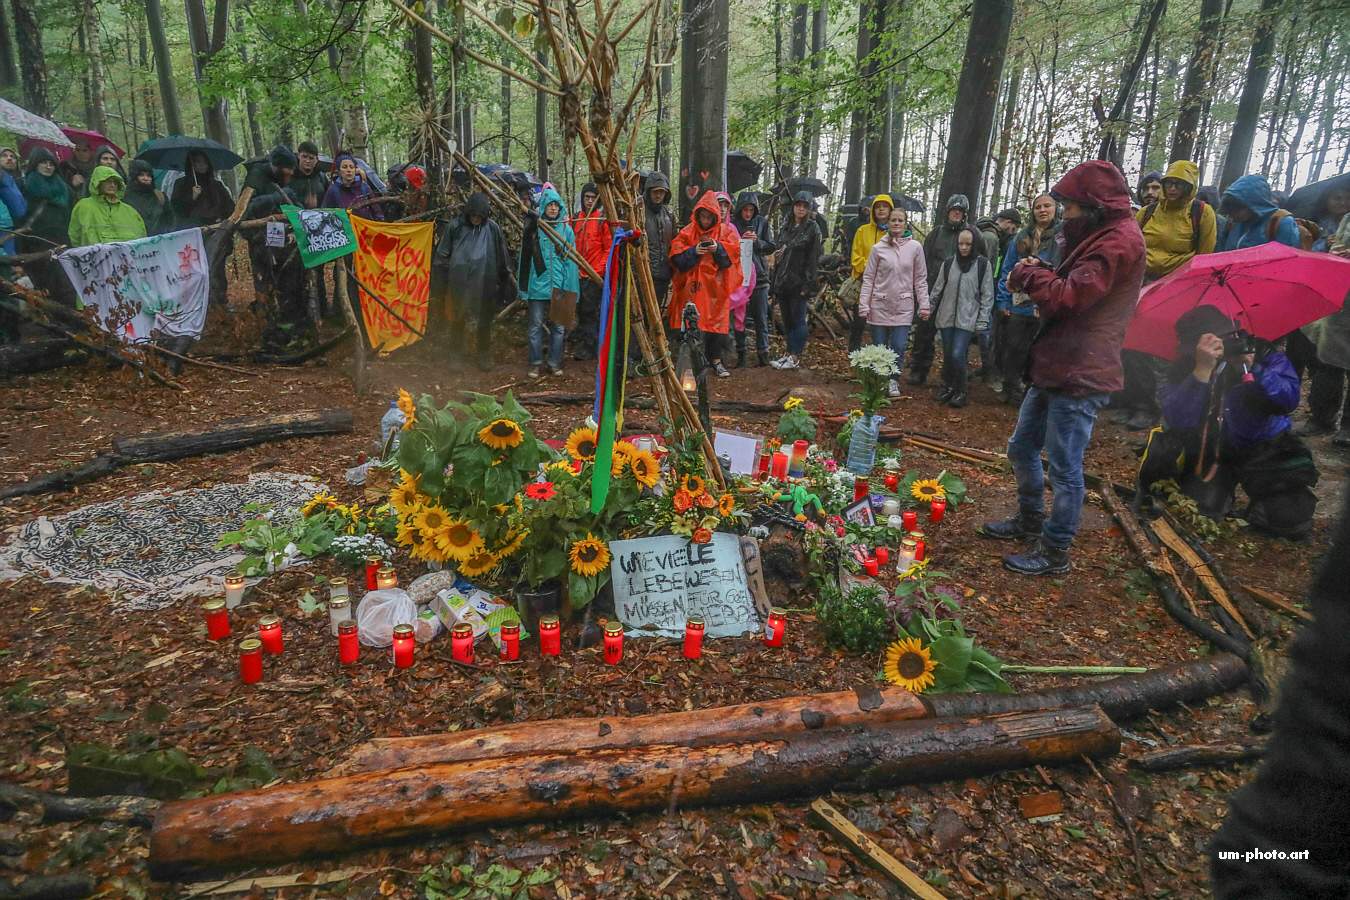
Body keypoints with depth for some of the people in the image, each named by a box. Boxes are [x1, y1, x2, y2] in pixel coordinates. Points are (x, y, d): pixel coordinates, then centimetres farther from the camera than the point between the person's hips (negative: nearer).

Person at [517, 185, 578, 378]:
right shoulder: (534, 227, 0)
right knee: (536, 325, 3)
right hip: (538, 284, -1)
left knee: (558, 326, 7)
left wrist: (570, 287, -2)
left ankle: (555, 362, 19)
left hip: (559, 285, 1)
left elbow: (571, 259, 5)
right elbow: (526, 255, 1)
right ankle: (536, 363, 14)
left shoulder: (566, 229, 5)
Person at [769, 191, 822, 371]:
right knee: (787, 320, 9)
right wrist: (775, 282, 12)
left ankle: (795, 358, 3)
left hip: (799, 282, -6)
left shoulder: (813, 228, -2)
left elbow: (814, 258, -9)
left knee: (799, 319, -2)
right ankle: (790, 354, 18)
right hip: (783, 281, 6)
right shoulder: (787, 227, 16)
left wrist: (808, 284, -17)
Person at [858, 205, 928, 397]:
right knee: (879, 347, 3)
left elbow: (920, 279, 5)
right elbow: (868, 278, 2)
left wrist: (923, 304, 0)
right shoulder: (878, 248, 1)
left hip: (904, 306, 0)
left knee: (899, 347, -6)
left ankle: (893, 380, 14)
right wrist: (864, 305, -4)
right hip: (880, 305, 0)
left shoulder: (915, 247, 2)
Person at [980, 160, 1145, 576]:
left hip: (1079, 377, -11)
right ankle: (1030, 520, 38)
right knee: (1022, 448, 20)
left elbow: (1070, 295, -23)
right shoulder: (1099, 236, 19)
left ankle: (1055, 552, 12)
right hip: (1054, 369, 11)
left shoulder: (1120, 241, -15)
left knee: (1064, 468, -1)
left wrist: (1028, 275, -7)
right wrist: (1041, 272, 3)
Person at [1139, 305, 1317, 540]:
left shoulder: (1265, 356, -12)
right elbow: (1176, 420, -28)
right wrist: (1203, 370, -36)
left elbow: (1289, 400, -24)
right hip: (1210, 451, 0)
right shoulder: (1183, 371, -12)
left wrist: (1253, 369, -36)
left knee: (1291, 520, -13)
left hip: (1264, 448, 0)